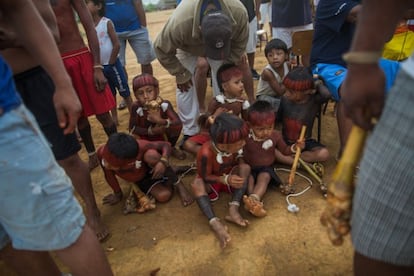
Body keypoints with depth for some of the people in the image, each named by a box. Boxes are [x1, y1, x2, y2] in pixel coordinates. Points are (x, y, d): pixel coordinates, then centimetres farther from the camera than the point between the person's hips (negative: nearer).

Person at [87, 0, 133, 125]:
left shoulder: (107, 22, -11)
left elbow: (117, 45, -14)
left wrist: (111, 63, -11)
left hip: (112, 65, -5)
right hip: (100, 66, 5)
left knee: (124, 92, 4)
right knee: (110, 94, 14)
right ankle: (114, 118, 25)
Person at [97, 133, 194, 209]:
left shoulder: (140, 147, -40)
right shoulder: (102, 152, -33)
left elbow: (166, 145, -26)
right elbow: (109, 174, -13)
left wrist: (163, 162, -44)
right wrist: (118, 195, -1)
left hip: (151, 169, -1)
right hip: (140, 180, 2)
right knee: (164, 196, -25)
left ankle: (179, 185, -15)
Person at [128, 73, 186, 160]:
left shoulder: (165, 104, -25)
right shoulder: (136, 107, -26)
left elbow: (179, 123, -33)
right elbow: (132, 128, -19)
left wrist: (161, 121, -50)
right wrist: (151, 131, -31)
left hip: (163, 137, 1)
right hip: (145, 138, -1)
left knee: (176, 126, -24)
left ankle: (171, 148, 6)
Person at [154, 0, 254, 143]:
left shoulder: (239, 13, -38)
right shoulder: (179, 23, -45)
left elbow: (239, 46, -19)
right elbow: (162, 50, -26)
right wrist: (181, 74, -18)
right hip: (188, 47, -1)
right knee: (185, 87, -8)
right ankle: (190, 132, 5)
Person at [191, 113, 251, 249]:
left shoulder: (232, 147, -21)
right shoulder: (206, 153, -36)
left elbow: (234, 163, -3)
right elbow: (205, 177, -28)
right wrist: (225, 180, -39)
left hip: (230, 177, 4)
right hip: (211, 181, -3)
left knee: (245, 167, -25)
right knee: (197, 184, -34)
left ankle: (233, 210, -33)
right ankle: (215, 223, -49)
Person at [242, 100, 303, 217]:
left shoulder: (276, 135, -7)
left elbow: (284, 150, 6)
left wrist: (295, 147, -12)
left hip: (266, 168, 0)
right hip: (249, 168, 0)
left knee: (264, 177, -30)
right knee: (248, 178, -29)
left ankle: (253, 199, -54)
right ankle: (255, 203, -45)